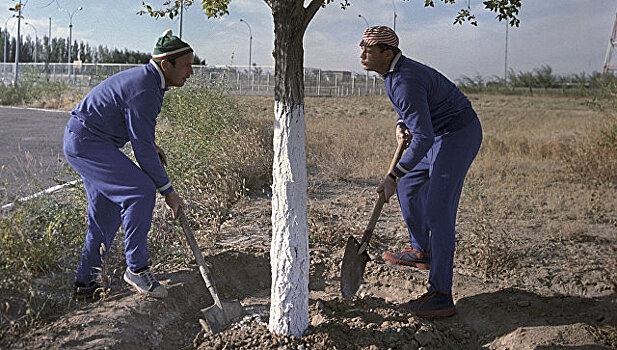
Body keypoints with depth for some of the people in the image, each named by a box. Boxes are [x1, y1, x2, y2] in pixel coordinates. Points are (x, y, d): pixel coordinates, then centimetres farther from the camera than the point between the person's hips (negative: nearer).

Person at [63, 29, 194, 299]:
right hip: (86, 143, -11)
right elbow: (142, 150, -24)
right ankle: (136, 268, -9)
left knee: (105, 215, 13)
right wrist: (168, 191, -17)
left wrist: (151, 146, 11)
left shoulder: (148, 78, 8)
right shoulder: (144, 91, -24)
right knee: (141, 190, -20)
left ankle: (86, 281, 23)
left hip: (83, 141, 11)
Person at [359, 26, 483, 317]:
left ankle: (441, 296, -10)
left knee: (438, 211, -14)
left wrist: (393, 175, -27)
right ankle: (421, 252, 36)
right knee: (409, 186, 19)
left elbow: (423, 138, -30)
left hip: (458, 136, -11)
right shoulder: (393, 71, 6)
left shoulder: (406, 82, -26)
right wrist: (401, 125, 6)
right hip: (442, 134, 11)